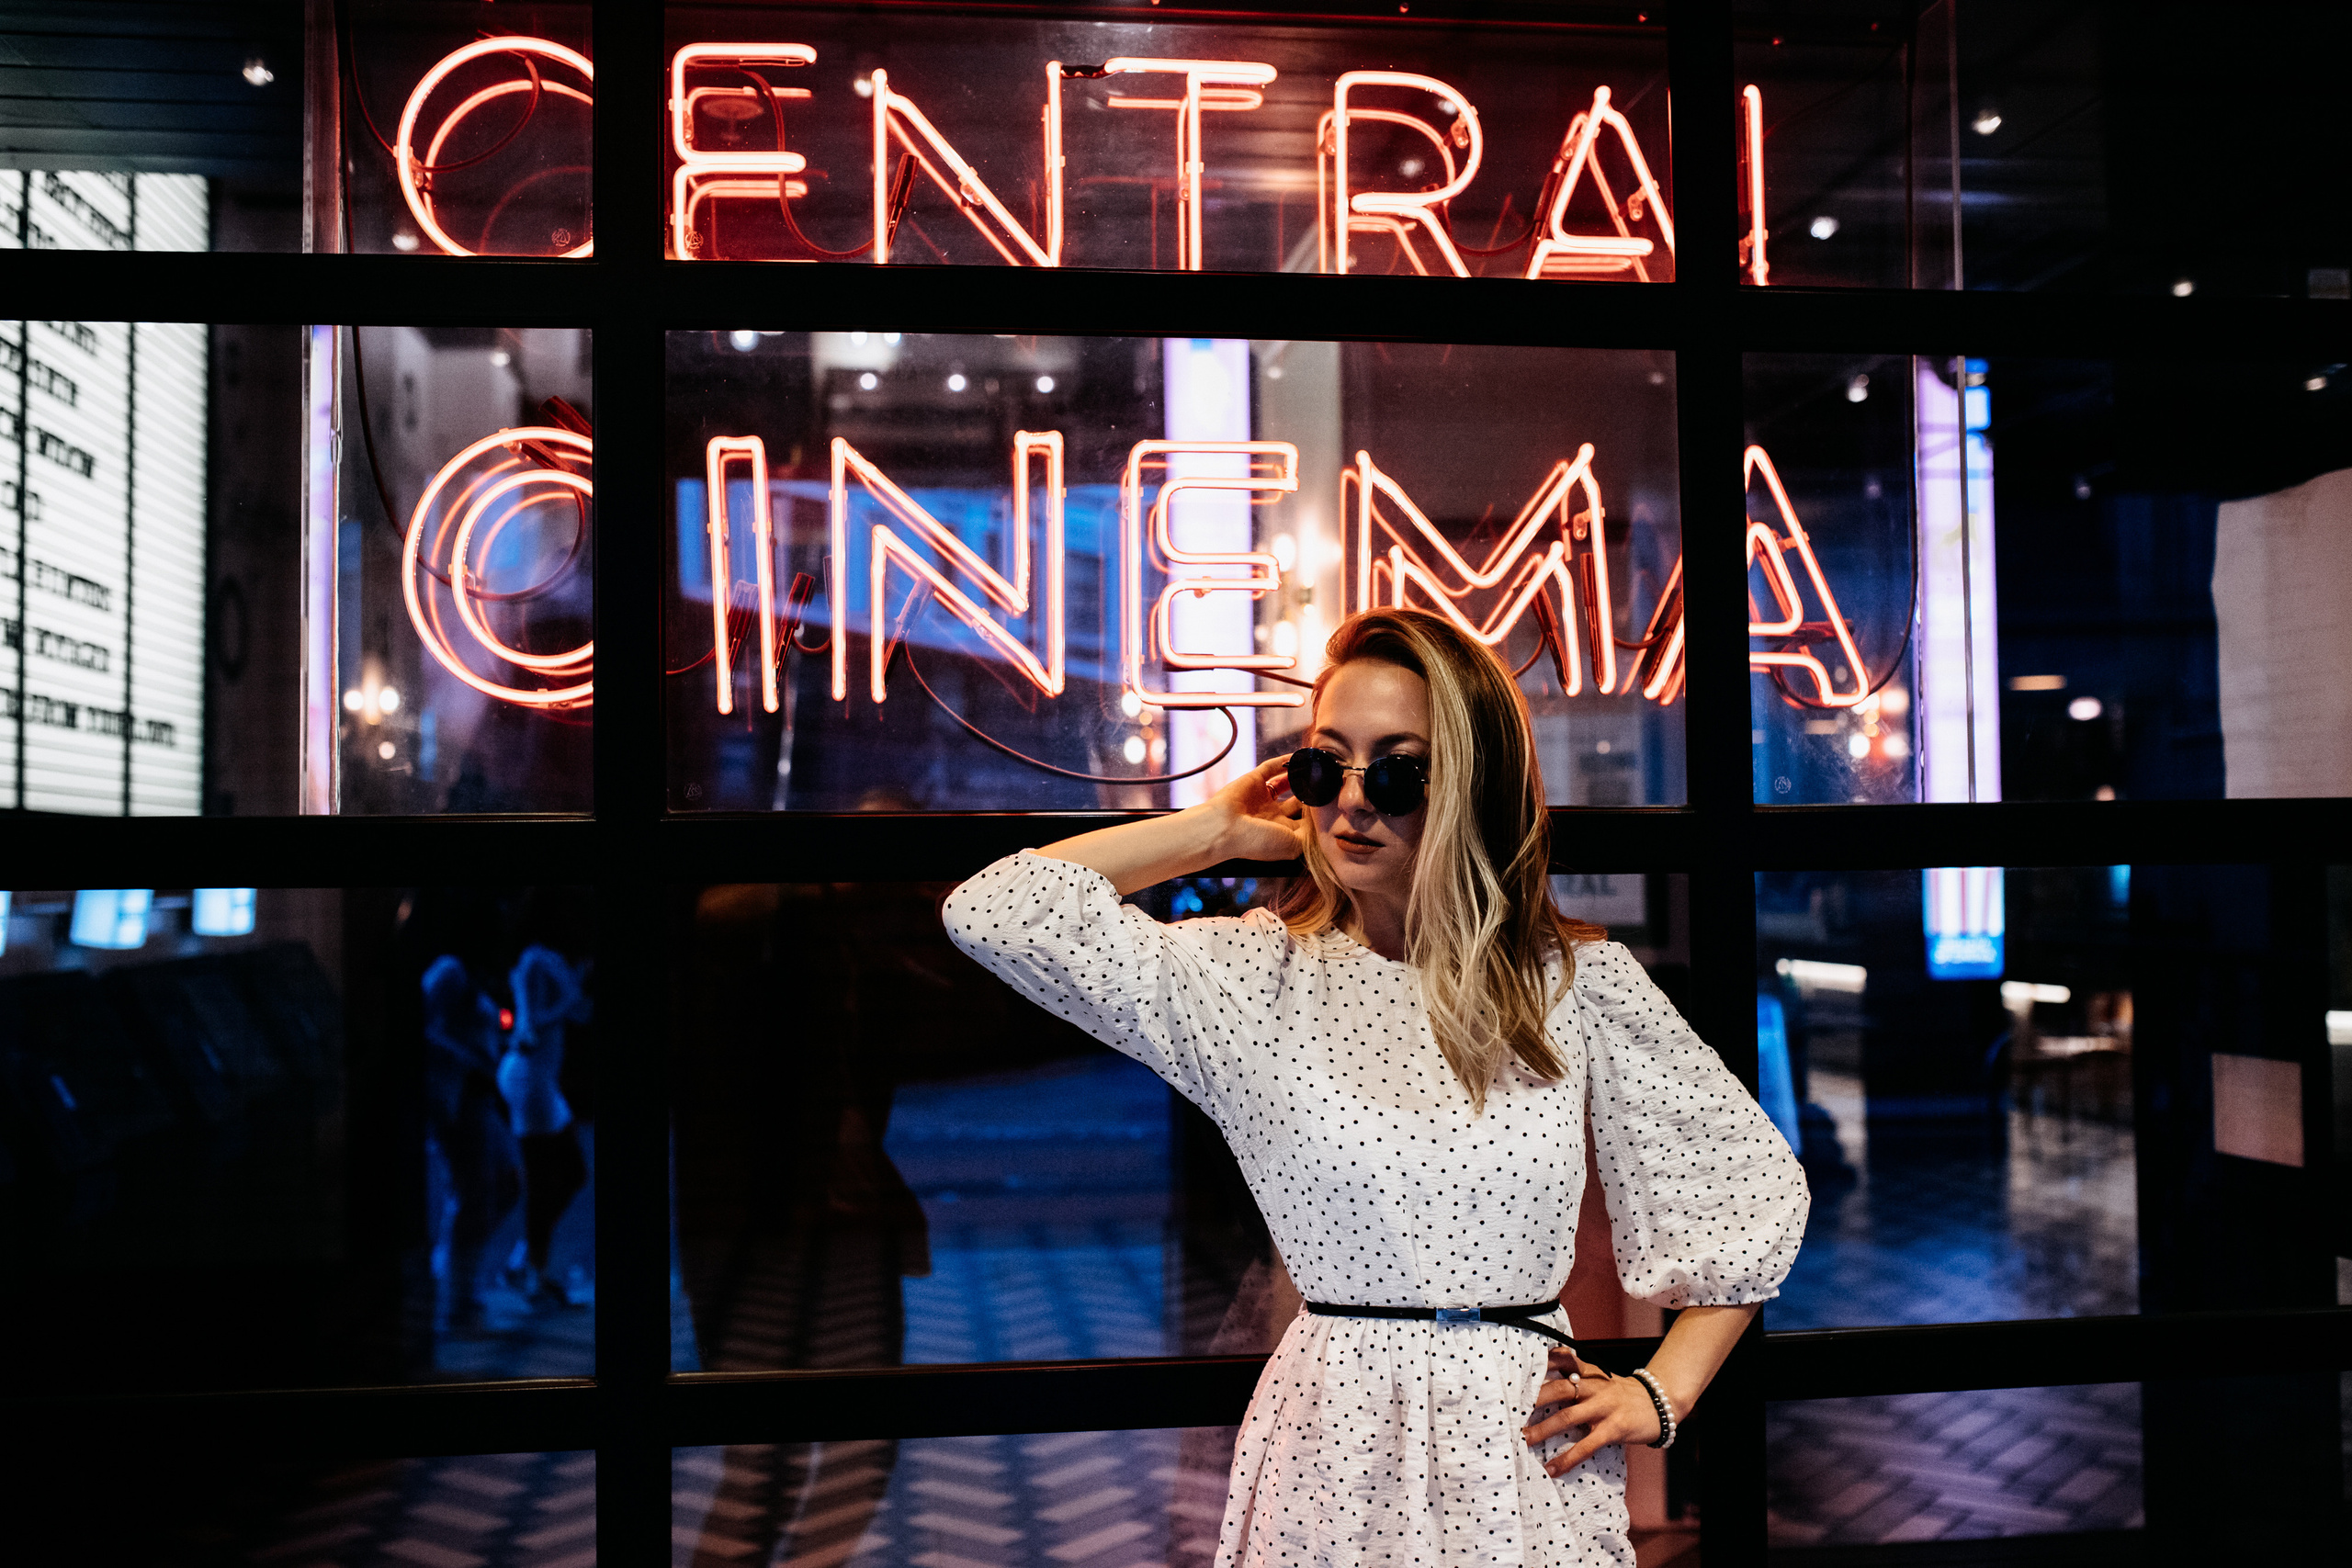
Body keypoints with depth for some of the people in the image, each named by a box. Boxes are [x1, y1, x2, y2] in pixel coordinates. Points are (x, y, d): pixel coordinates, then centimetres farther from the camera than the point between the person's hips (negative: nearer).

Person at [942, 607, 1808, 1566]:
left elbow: (1757, 1187, 8)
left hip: (1526, 1445, 1)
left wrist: (1662, 1393, 0)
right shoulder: (1259, 977, -4)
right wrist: (1221, 829, -4)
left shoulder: (1580, 982, -2)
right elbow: (993, 911, -12)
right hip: (1335, 1444, 0)